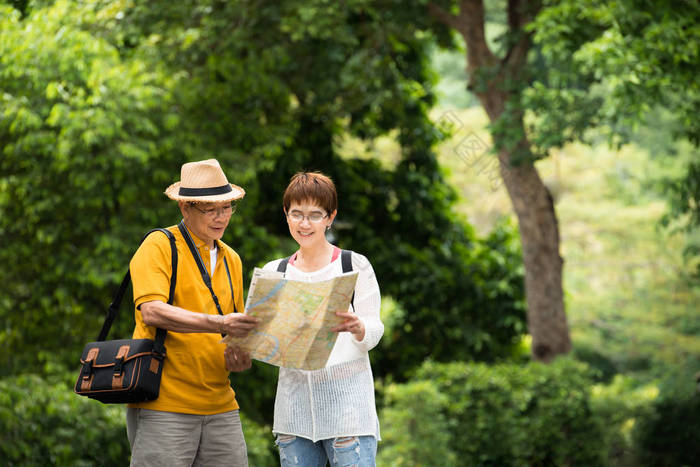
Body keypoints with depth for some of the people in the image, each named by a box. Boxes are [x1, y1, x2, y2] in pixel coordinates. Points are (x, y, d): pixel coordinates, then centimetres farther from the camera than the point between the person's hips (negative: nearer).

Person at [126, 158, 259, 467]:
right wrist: (219, 323, -28)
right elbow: (151, 312, -18)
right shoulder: (159, 246, -3)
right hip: (163, 406, -6)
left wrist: (241, 356, -1)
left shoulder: (231, 260, 18)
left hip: (220, 406, 6)